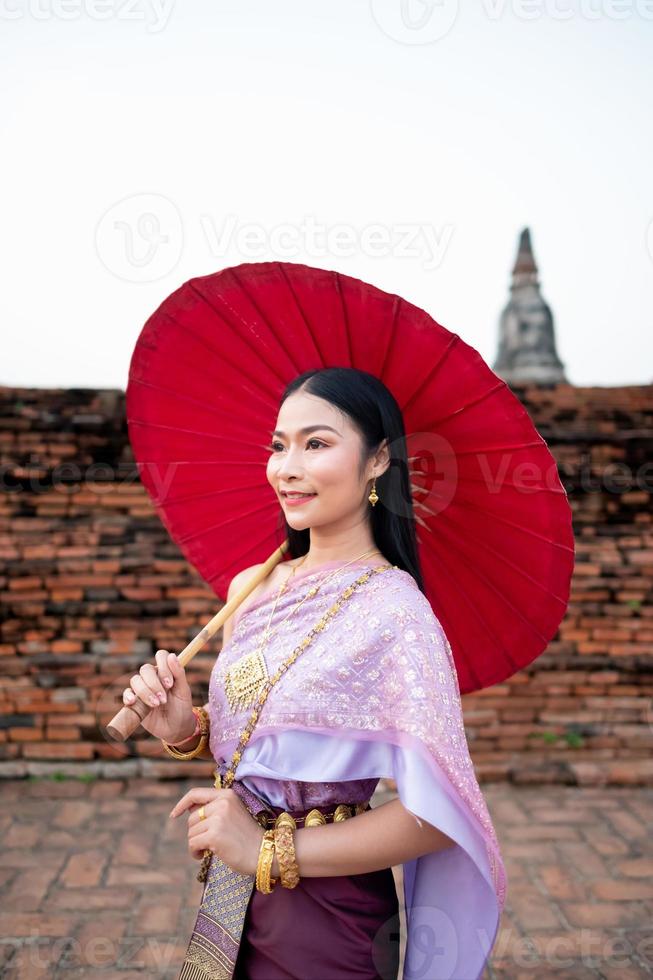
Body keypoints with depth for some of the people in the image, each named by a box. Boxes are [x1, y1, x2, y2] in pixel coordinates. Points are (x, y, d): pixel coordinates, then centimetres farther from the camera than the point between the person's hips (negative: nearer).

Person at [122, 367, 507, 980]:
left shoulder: (391, 608, -21)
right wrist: (186, 731, -9)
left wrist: (271, 851, -19)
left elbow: (437, 812, -24)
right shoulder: (253, 589, -1)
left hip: (324, 919, -6)